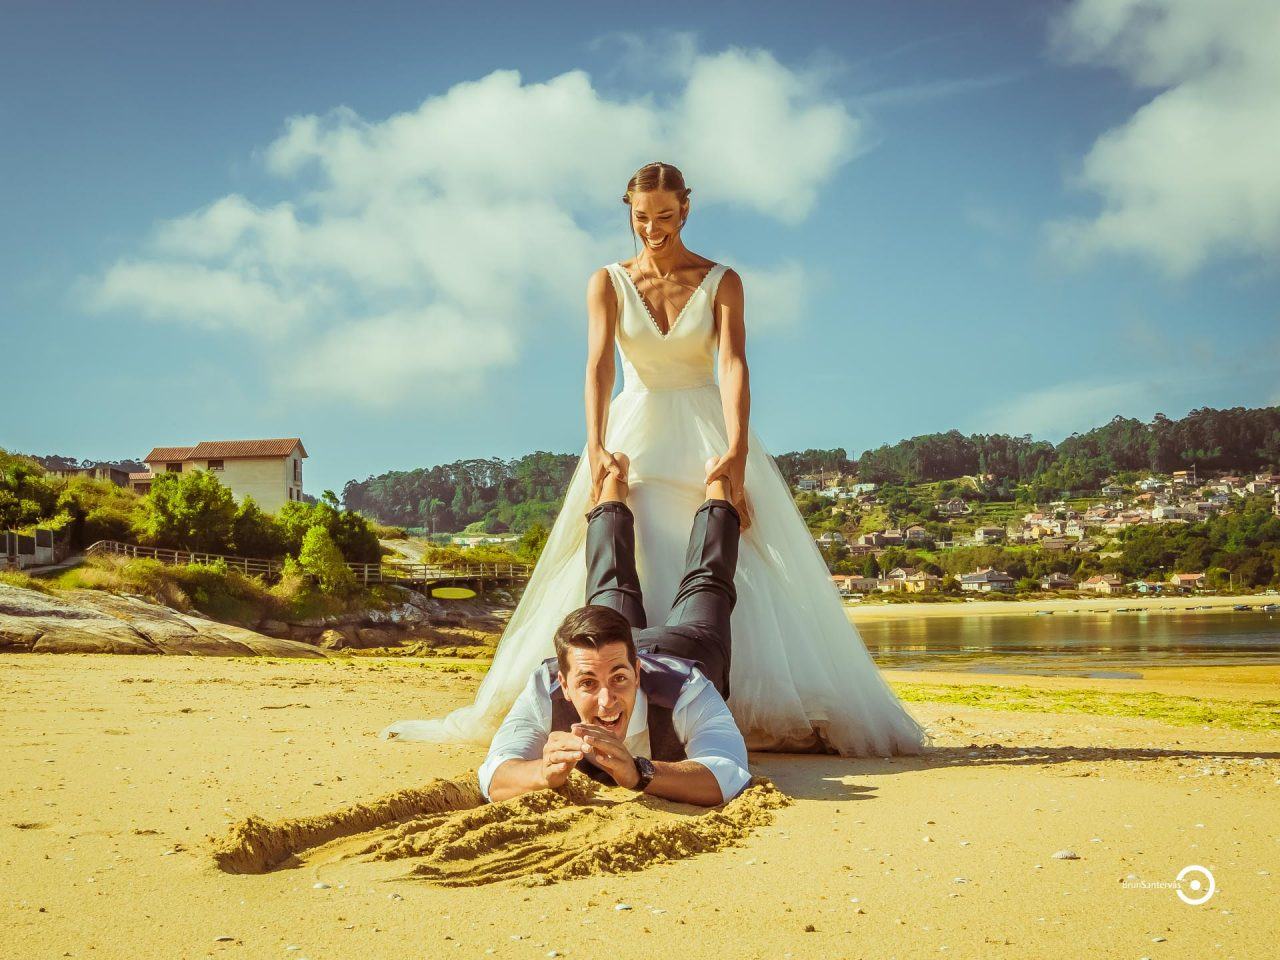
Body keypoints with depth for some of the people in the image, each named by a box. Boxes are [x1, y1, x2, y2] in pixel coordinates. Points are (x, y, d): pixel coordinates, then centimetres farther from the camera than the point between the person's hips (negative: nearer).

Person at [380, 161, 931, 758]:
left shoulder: (721, 282, 0)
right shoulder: (608, 282, 3)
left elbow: (733, 364, -14)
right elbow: (598, 364, -10)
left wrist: (737, 451, -29)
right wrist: (596, 448, -27)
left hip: (709, 435, -1)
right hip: (633, 435, 1)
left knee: (732, 569, -10)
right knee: (625, 567, -9)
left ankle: (770, 707, -6)